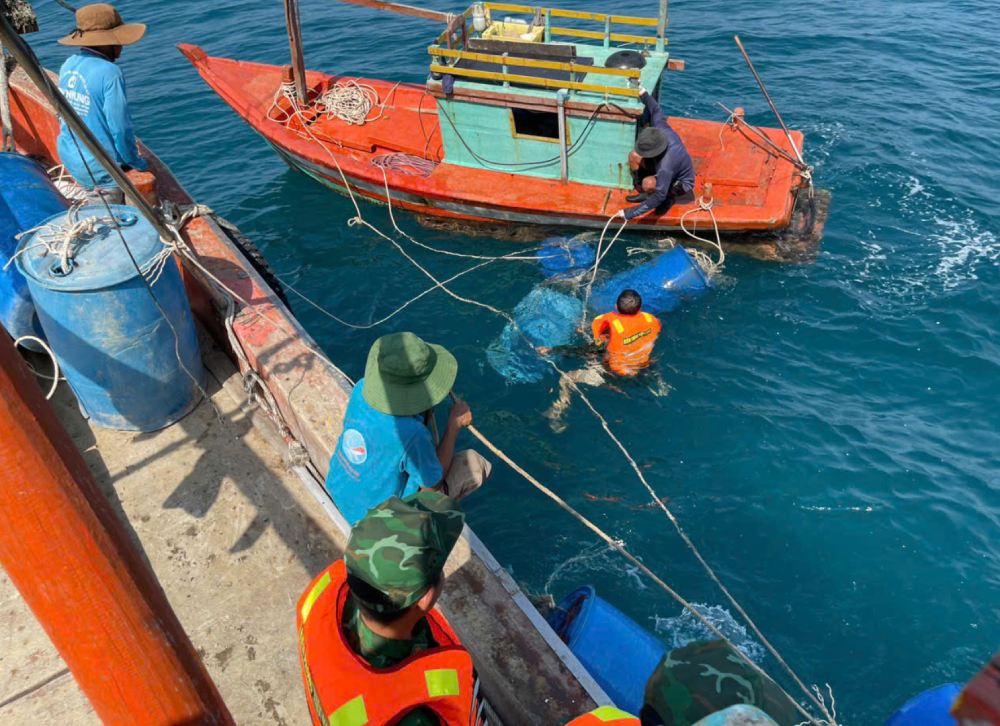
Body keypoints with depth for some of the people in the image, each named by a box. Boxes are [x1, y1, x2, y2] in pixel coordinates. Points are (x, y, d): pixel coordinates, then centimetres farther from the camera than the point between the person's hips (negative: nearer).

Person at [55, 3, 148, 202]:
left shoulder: (68, 65, 5)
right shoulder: (109, 73, -21)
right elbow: (121, 128, -20)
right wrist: (138, 163, -5)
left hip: (68, 159, 8)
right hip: (99, 170, -8)